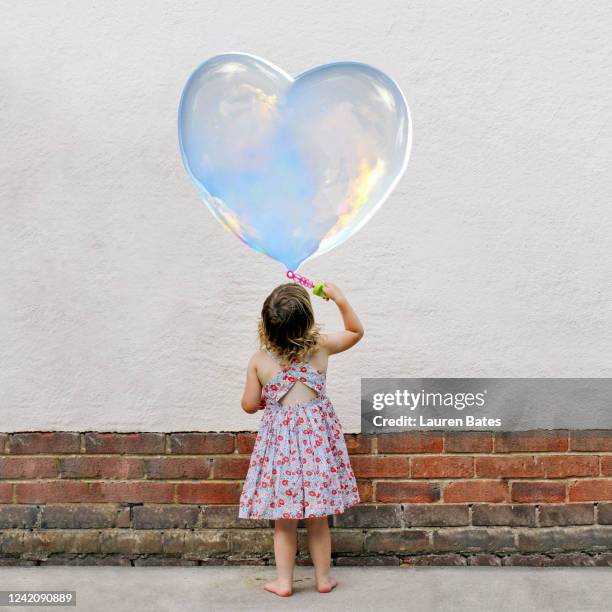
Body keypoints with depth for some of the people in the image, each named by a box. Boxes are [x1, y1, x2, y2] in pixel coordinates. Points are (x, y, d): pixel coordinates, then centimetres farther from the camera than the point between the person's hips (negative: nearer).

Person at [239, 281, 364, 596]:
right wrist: (340, 300, 0)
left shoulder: (258, 360, -7)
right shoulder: (321, 346, -6)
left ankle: (283, 581, 19)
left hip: (279, 439, -1)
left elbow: (249, 405, 1)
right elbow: (356, 332, 11)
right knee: (317, 517, 13)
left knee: (284, 518, 11)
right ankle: (323, 577, 25)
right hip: (317, 437, 1)